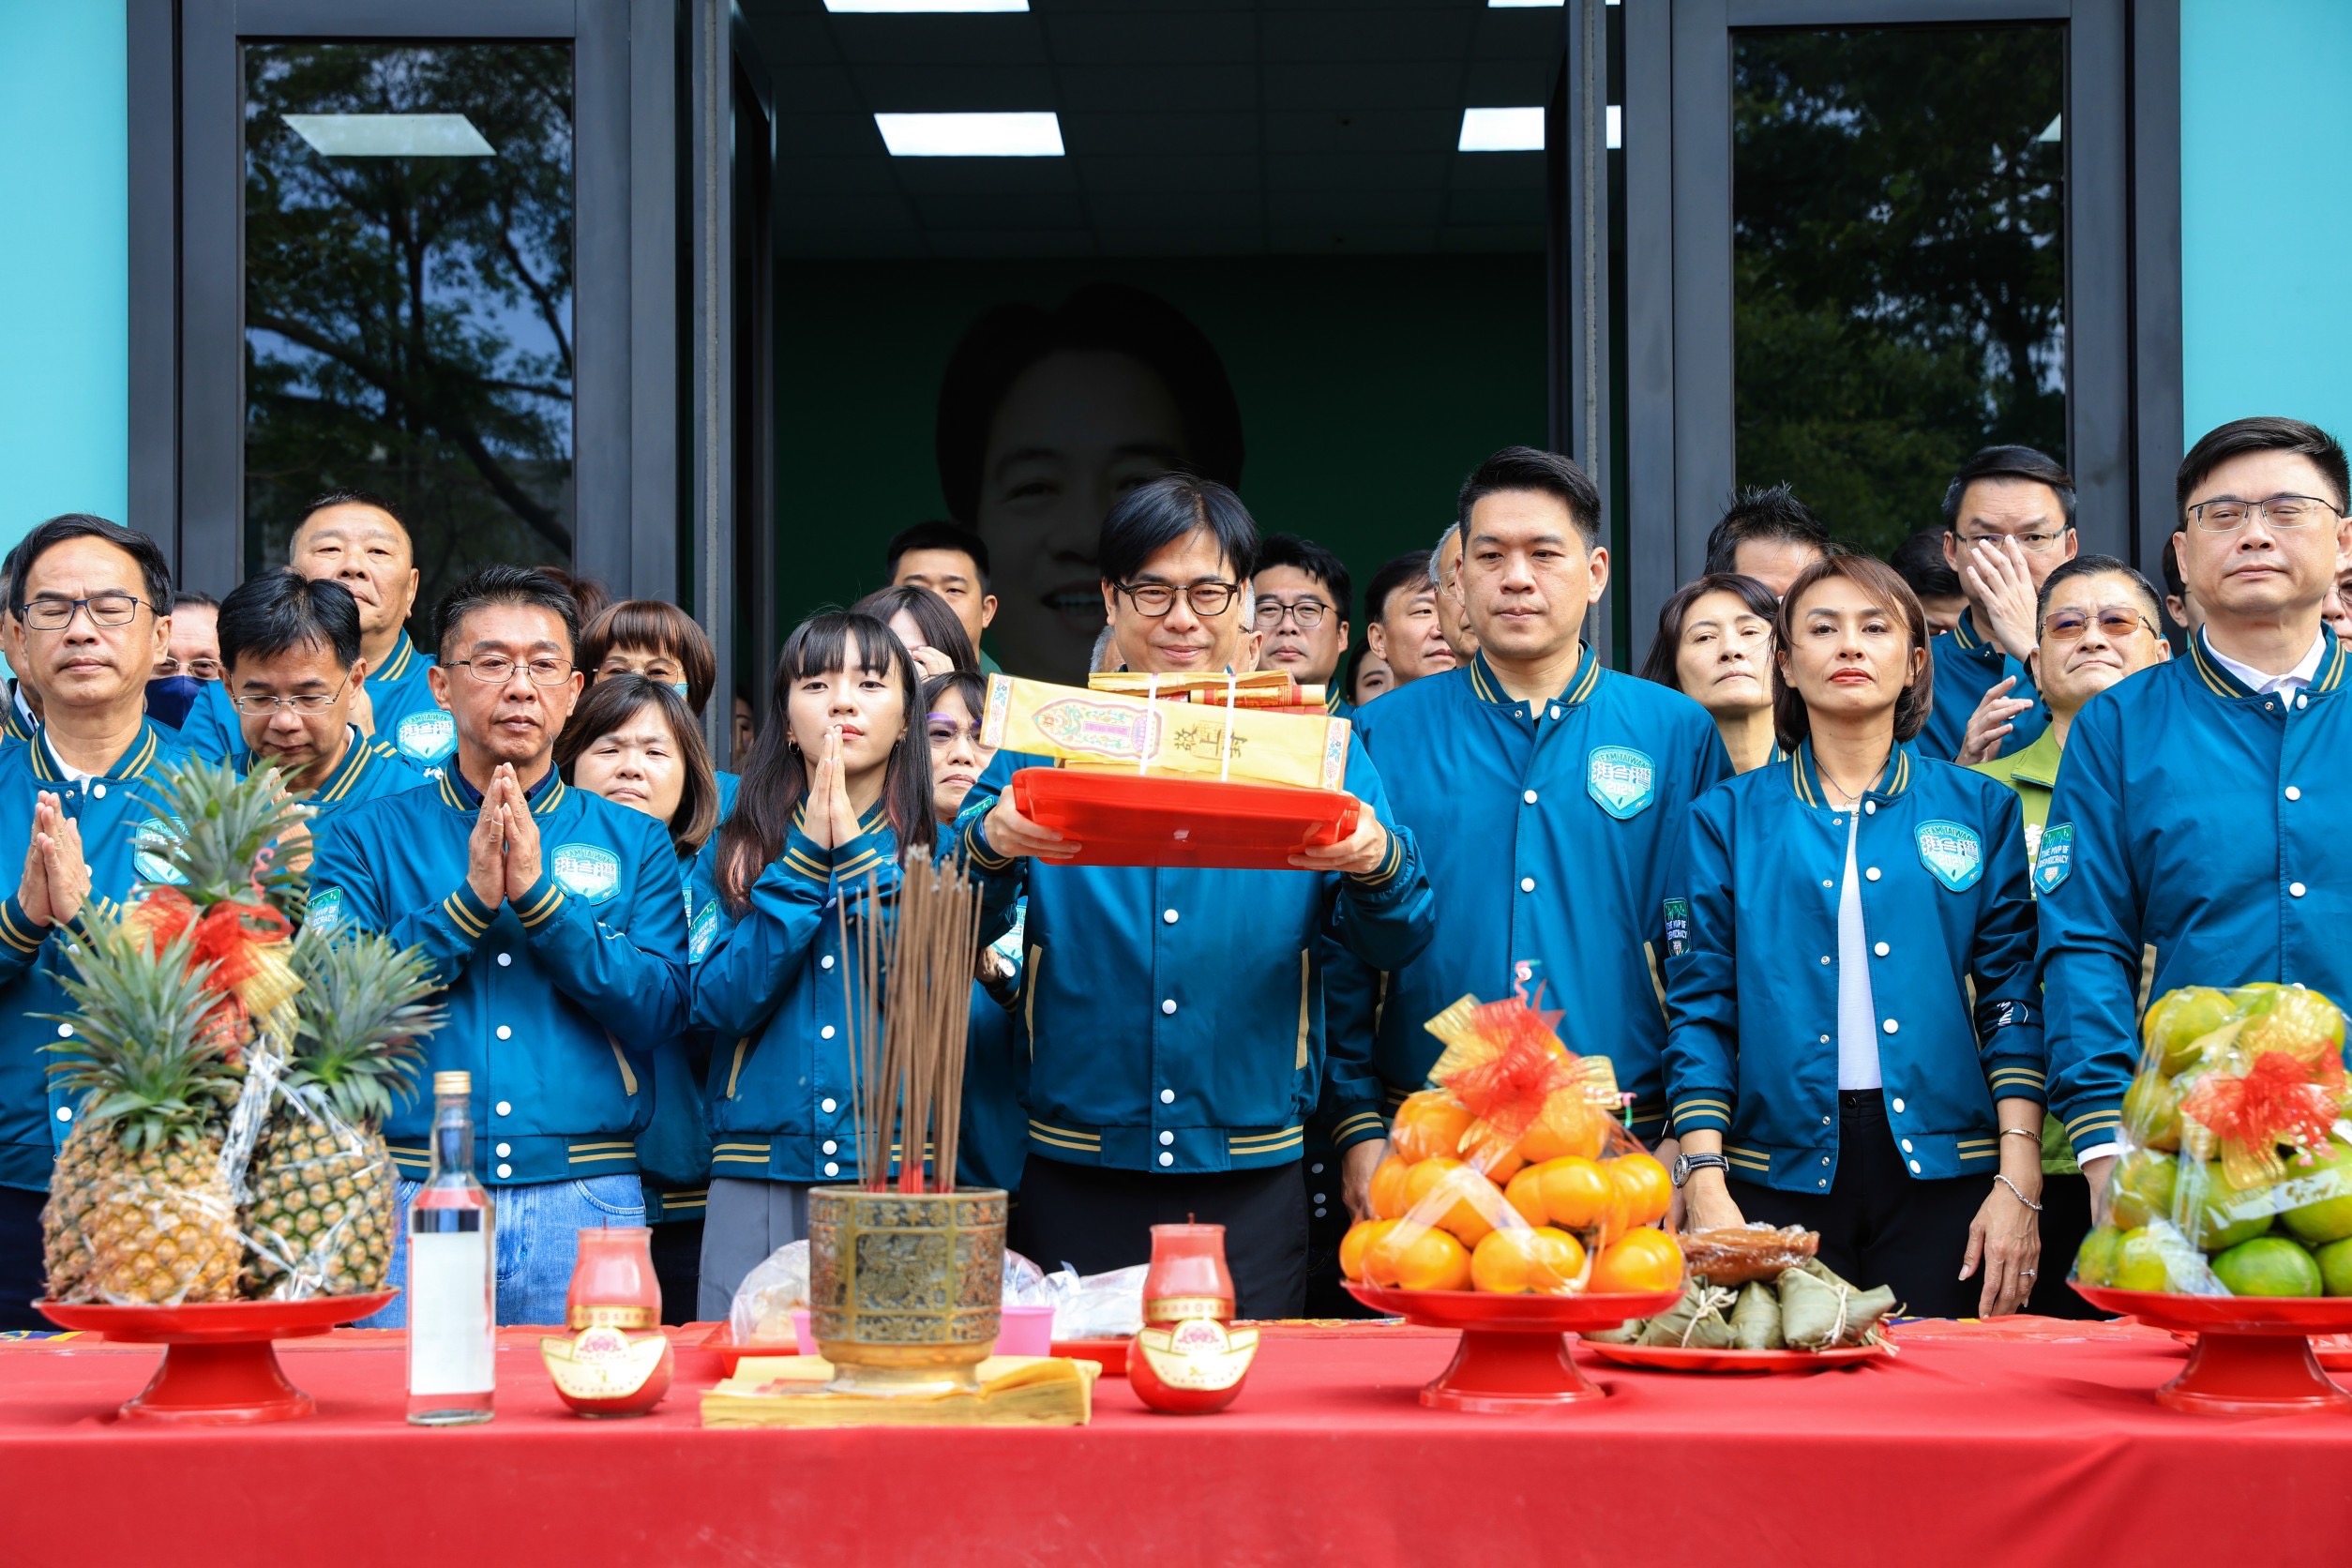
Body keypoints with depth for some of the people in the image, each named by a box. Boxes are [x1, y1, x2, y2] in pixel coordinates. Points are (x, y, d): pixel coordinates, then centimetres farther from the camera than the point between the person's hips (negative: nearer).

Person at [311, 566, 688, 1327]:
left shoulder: (632, 841, 11)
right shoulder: (364, 836, 9)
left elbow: (659, 1012, -2)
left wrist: (538, 894, -10)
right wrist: (469, 902, -10)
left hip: (583, 1204, 1)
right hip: (408, 1199, -1)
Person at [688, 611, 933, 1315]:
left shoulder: (937, 845, 6)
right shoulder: (743, 847, 10)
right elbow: (721, 1005, -3)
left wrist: (857, 851, -10)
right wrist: (805, 859, -7)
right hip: (758, 1181, 1)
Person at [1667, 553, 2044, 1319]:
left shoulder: (1980, 809, 10)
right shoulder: (1726, 819, 8)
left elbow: (2013, 1002, 5)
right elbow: (1700, 1012, 5)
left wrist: (2018, 1185, -5)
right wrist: (1704, 1184, -6)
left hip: (1940, 1168, 0)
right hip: (1780, 1165, 0)